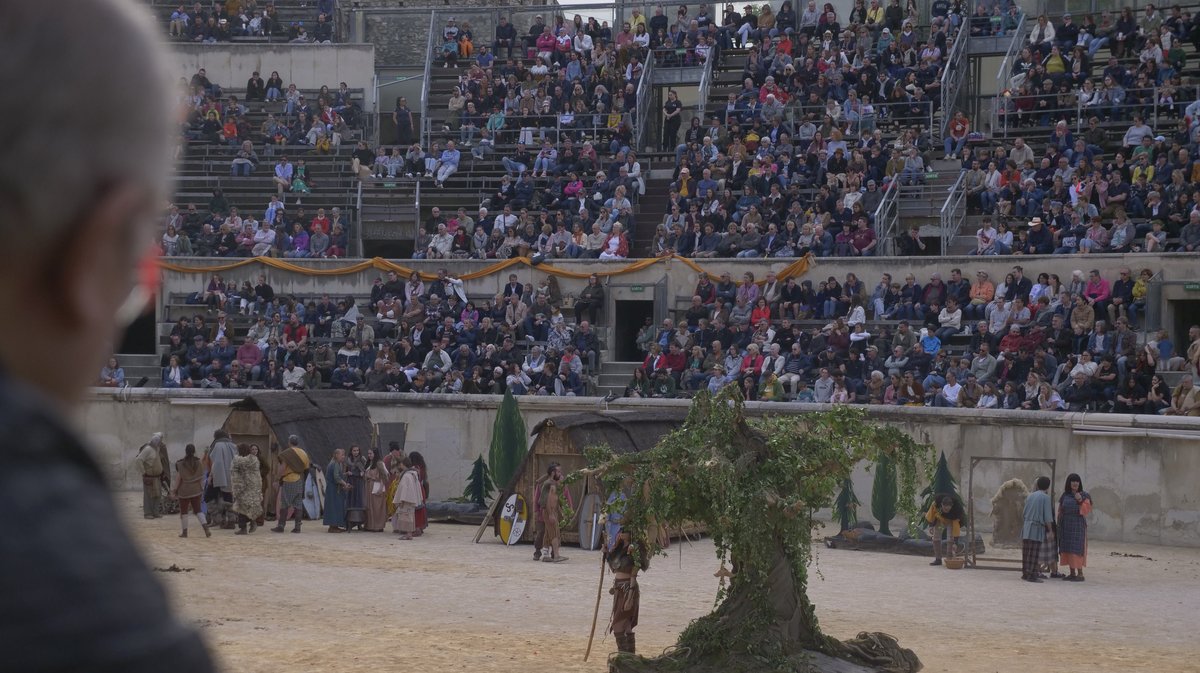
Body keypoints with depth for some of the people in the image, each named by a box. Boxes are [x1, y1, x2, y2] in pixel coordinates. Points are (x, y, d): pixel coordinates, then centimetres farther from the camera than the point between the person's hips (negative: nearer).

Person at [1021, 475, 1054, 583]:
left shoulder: (1030, 496, 14)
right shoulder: (1045, 497, -5)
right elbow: (1047, 516, -8)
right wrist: (1050, 529, 1)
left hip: (1026, 526, 7)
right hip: (1037, 527, -7)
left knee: (1026, 552, 10)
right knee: (1034, 553, -6)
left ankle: (1025, 573, 14)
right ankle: (1031, 575, -8)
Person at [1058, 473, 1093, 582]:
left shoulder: (1084, 495, 0)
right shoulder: (1064, 496, 9)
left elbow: (1087, 510, -6)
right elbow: (1060, 511, 12)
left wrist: (1081, 501, -21)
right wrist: (1059, 526, 7)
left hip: (1078, 526, -4)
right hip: (1066, 526, 4)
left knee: (1077, 550, -9)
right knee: (1067, 549, 4)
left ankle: (1080, 574, -8)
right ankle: (1072, 573, 9)